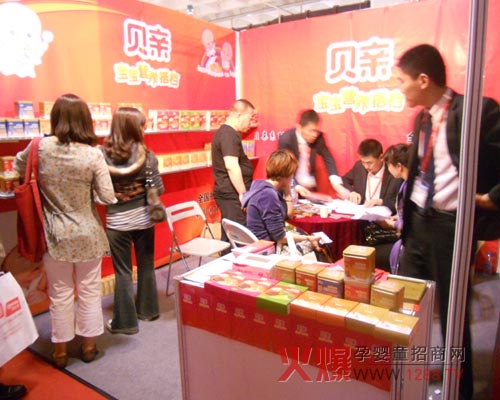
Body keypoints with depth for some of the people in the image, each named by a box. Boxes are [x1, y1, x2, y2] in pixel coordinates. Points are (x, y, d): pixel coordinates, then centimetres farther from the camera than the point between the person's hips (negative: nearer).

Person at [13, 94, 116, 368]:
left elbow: (18, 167, 11)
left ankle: (61, 350, 30)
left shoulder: (40, 147, -10)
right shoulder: (93, 154, -15)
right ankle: (89, 345, 30)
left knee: (60, 294, 14)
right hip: (87, 233, -1)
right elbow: (108, 198, -11)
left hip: (55, 234, 1)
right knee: (89, 291, 15)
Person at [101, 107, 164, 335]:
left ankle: (125, 321, 19)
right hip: (143, 219, 1)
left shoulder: (102, 154, -9)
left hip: (116, 222, -1)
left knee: (123, 272, 10)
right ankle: (148, 309, 35)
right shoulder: (147, 155, -9)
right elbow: (159, 189, -7)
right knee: (146, 266, 19)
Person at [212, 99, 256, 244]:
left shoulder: (224, 132, 17)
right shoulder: (229, 135, -16)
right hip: (232, 194, -10)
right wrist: (243, 194, -21)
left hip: (228, 192, 10)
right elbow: (231, 166, -25)